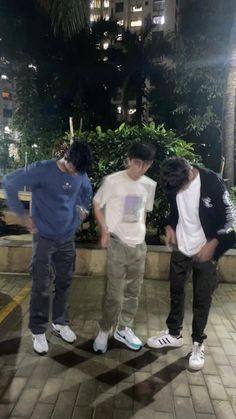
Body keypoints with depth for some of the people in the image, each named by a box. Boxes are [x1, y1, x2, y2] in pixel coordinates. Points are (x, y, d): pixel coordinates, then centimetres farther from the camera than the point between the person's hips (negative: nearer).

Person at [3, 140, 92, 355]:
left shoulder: (81, 175, -1)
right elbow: (10, 182, -13)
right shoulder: (42, 170, -16)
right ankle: (38, 331, 20)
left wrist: (83, 210, 8)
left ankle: (60, 323, 33)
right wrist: (22, 214, -12)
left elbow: (87, 191, 21)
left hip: (68, 238, 5)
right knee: (41, 287, 3)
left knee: (64, 283, 13)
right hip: (44, 238, -4)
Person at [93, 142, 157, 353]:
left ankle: (124, 329, 31)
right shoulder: (112, 181, -11)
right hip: (117, 244, -5)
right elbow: (97, 205, -1)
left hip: (139, 245, 5)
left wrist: (140, 233, 12)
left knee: (133, 292, 14)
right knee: (115, 294, 0)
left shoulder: (150, 185, 2)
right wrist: (105, 231, -9)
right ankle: (104, 331, 21)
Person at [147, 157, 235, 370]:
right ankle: (174, 334, 34)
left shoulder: (213, 182, -22)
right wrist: (170, 227, -5)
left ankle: (198, 343, 26)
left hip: (205, 250, -4)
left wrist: (213, 244, -20)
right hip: (181, 248, 4)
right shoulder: (173, 184, -8)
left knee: (202, 299, 7)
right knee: (176, 292, 15)